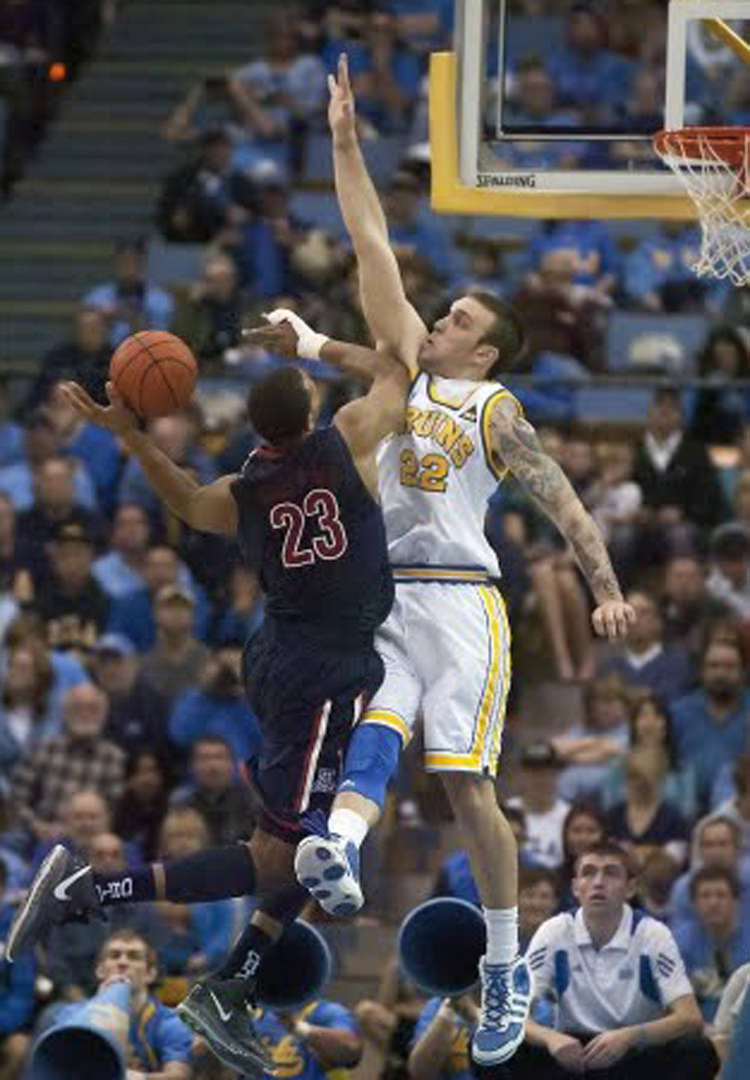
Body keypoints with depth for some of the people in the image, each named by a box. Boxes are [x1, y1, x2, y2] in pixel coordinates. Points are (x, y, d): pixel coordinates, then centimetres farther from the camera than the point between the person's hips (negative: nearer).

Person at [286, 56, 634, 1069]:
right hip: (384, 600, 5)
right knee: (373, 739, -19)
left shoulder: (494, 409, 0)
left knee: (466, 785, -7)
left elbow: (562, 499, -6)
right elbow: (374, 250, 11)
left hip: (458, 603, -5)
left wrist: (607, 589, -18)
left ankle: (507, 968, 1)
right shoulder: (408, 366, 13)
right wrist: (347, 142, 9)